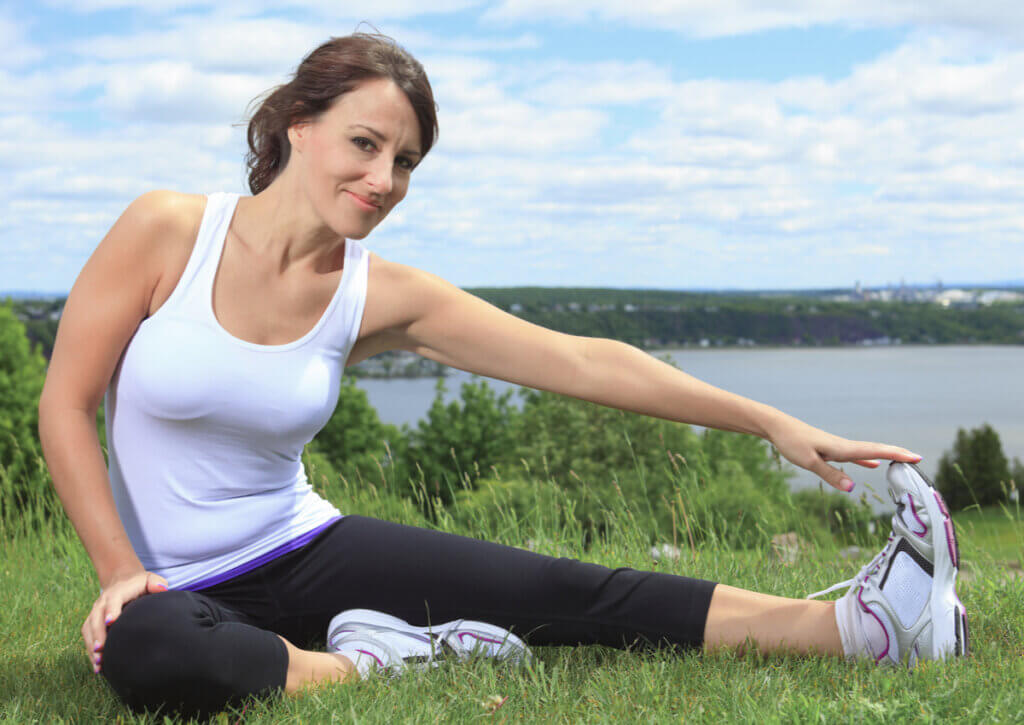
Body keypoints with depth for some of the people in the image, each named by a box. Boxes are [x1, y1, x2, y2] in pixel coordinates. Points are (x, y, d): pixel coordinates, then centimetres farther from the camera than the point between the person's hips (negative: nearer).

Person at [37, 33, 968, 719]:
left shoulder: (382, 296, -6)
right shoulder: (168, 230, -13)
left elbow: (583, 361, -7)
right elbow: (65, 406, -8)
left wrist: (773, 423, -9)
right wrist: (122, 573, -16)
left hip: (305, 548, 3)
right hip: (175, 583, -2)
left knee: (568, 595, -12)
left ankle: (853, 625, -14)